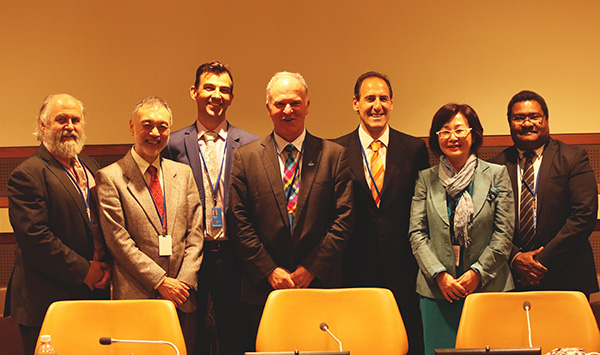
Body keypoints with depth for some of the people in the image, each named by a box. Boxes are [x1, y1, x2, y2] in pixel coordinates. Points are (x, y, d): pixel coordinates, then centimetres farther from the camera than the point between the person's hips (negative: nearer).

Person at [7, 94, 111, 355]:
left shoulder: (90, 167, 15)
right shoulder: (28, 174, -10)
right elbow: (34, 237, -18)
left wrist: (106, 265, 0)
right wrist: (84, 271, -14)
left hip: (95, 293, 7)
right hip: (48, 302, -7)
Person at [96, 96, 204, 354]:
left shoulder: (183, 173, 13)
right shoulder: (111, 177, -2)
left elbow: (195, 233, 8)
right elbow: (118, 239, -8)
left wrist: (185, 281, -5)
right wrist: (160, 282, -12)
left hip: (182, 301, 4)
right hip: (136, 299, -4)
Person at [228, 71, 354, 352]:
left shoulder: (334, 155, 5)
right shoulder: (245, 157, 5)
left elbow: (344, 218, -1)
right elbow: (239, 222, 0)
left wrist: (311, 269, -9)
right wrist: (269, 270, -8)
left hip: (320, 285, 0)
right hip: (262, 290, 0)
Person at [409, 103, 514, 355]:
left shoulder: (496, 174, 5)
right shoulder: (425, 179, 9)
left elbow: (503, 233, 1)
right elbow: (416, 233, 4)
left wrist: (477, 273, -9)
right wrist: (440, 275, -8)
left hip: (488, 288, -1)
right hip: (437, 291, 1)